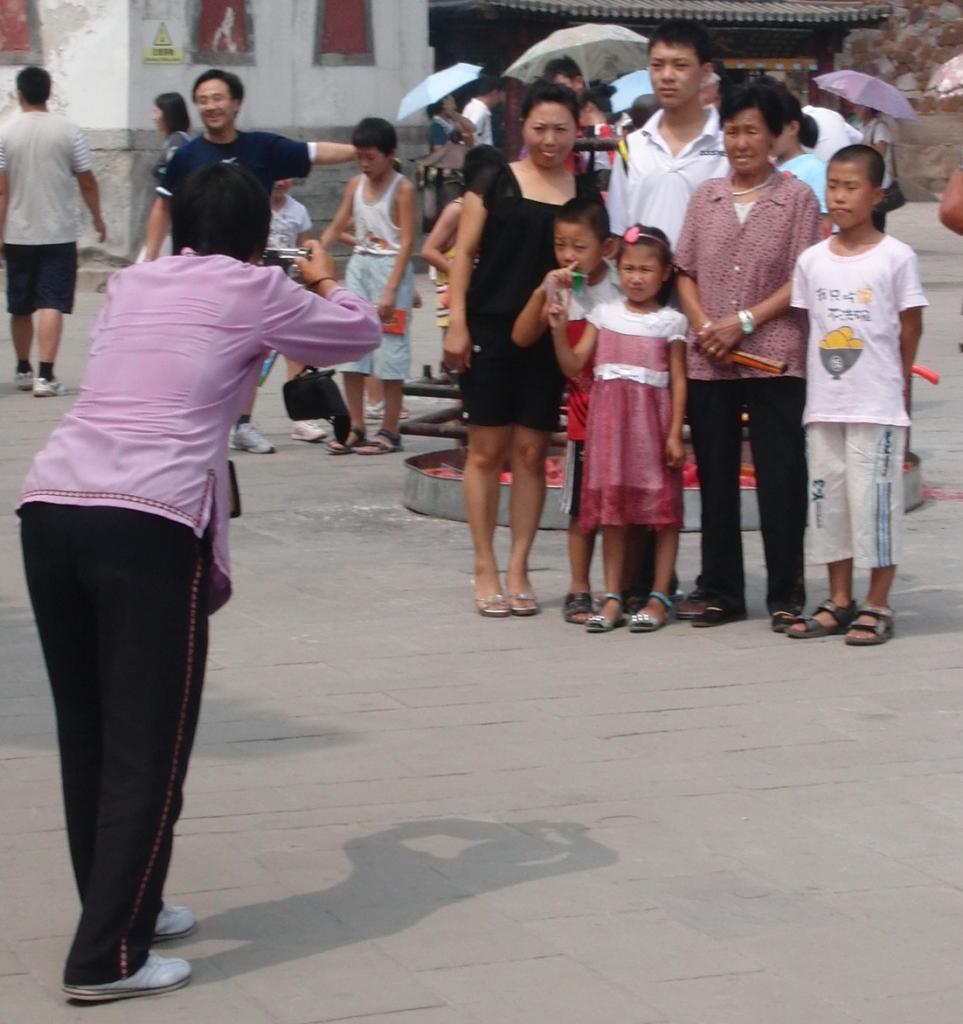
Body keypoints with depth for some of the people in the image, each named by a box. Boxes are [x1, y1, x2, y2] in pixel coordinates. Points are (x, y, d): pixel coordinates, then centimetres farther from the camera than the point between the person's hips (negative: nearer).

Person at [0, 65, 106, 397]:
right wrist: (98, 219, 15)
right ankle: (45, 375, -15)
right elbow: (87, 183, 1)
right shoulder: (69, 131, -4)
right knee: (51, 306, -4)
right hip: (59, 233, -2)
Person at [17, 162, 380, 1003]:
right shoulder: (253, 290, 8)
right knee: (147, 746, 1)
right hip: (149, 525, -6)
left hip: (50, 506, 6)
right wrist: (325, 284, 44)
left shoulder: (131, 284, 23)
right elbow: (362, 335, 23)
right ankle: (107, 957, 0)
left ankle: (121, 906, 32)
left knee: (88, 733, 17)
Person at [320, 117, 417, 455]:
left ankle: (389, 431, 5)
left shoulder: (402, 189, -8)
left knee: (390, 353, -2)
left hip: (390, 268, -6)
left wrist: (391, 290, -18)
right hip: (359, 265, 6)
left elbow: (407, 242, -12)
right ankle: (355, 429, 11)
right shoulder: (356, 184, 9)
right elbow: (337, 226, 7)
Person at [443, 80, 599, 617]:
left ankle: (518, 569, 12)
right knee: (488, 449, 1)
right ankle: (486, 569, 8)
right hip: (491, 329, -2)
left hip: (550, 335, 2)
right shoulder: (495, 183, 1)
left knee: (532, 452, 4)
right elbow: (464, 254, 0)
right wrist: (457, 323, -7)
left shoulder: (586, 193, 9)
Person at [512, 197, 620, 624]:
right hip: (584, 415, 2)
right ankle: (579, 589, 15)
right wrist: (543, 293, -17)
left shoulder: (621, 287, -5)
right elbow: (522, 337, -5)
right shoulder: (559, 287, 2)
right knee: (582, 507, 7)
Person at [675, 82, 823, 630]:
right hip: (708, 361, 4)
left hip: (775, 358, -4)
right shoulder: (707, 197, 12)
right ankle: (721, 591, 17)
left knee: (780, 476, -3)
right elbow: (685, 270, 11)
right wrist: (704, 326, -5)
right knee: (715, 477, 9)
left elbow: (803, 281, -5)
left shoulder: (798, 197, 0)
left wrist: (745, 322, -13)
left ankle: (786, 594, 4)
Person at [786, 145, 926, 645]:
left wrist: (898, 388, 2)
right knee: (829, 500, 10)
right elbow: (808, 326, 9)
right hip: (823, 406, 5)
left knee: (876, 502, -2)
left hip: (877, 406, -4)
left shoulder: (896, 258, -6)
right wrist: (815, 387, 4)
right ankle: (839, 602, 21)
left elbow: (910, 331, -1)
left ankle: (877, 606, 7)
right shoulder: (812, 260, 5)